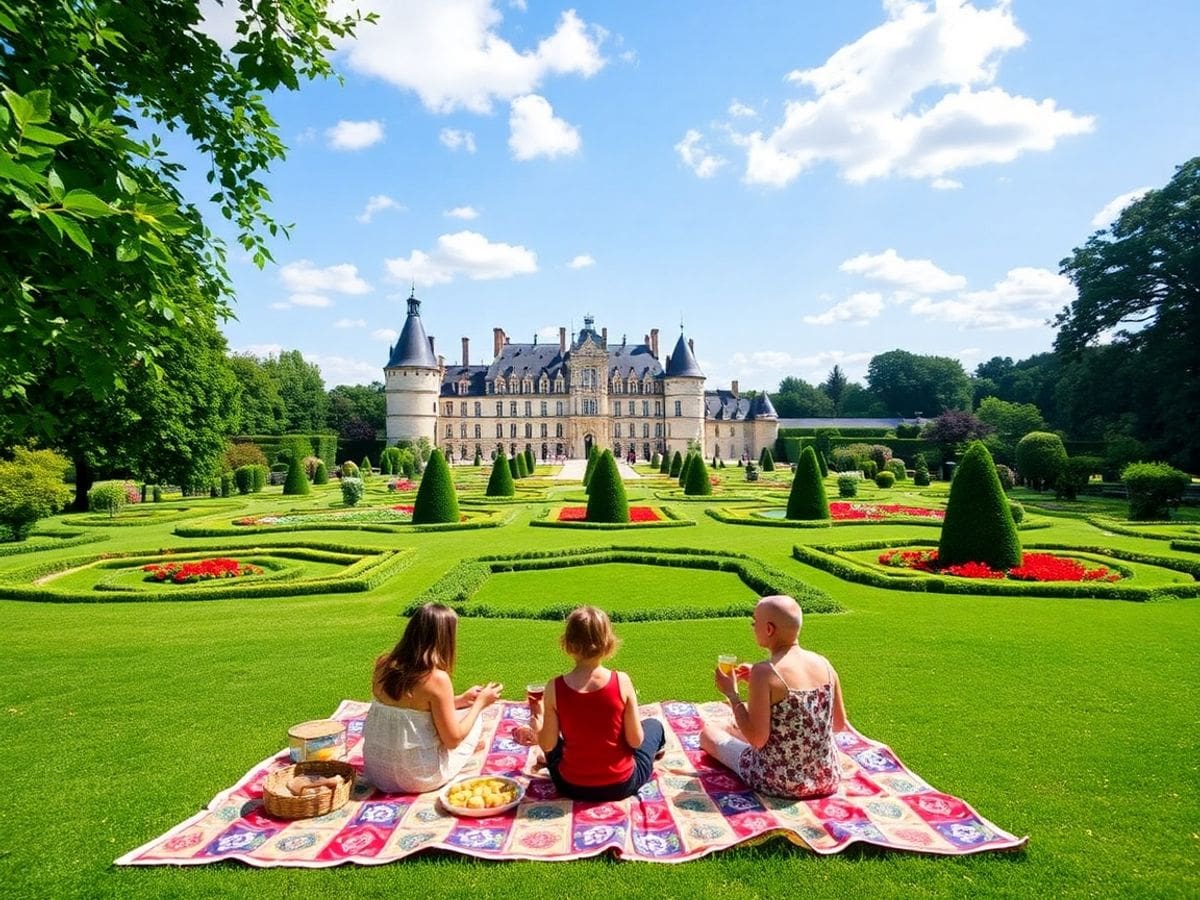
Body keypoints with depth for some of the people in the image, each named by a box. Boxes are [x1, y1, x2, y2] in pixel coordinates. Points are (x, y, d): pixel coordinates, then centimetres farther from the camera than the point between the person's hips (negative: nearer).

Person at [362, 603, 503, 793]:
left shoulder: (383, 664, -3)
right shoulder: (437, 678, -22)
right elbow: (452, 739, -12)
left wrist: (460, 700, 15)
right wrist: (480, 703, 1)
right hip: (418, 778, -6)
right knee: (473, 716, 14)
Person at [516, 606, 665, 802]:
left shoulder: (555, 688, -18)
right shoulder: (621, 681, -20)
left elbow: (548, 745, -9)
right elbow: (635, 741, -13)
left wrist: (537, 718, 8)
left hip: (572, 787, 1)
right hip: (621, 785, -1)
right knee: (653, 725, 27)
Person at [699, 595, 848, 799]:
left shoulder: (764, 672, -23)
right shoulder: (823, 664, -6)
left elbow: (757, 739, -22)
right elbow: (839, 724, 7)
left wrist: (731, 693, -10)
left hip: (779, 783, -6)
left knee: (708, 732, 18)